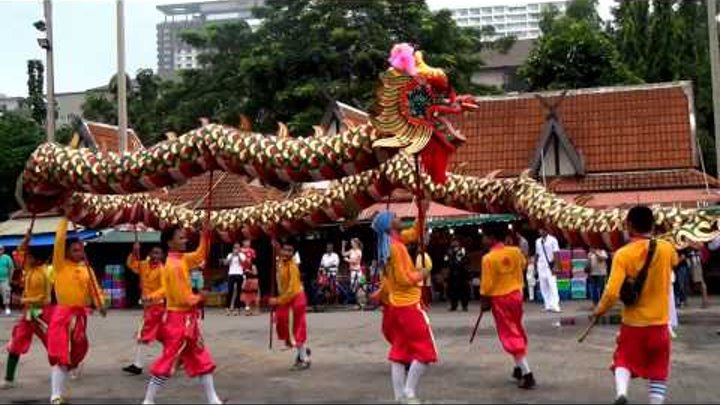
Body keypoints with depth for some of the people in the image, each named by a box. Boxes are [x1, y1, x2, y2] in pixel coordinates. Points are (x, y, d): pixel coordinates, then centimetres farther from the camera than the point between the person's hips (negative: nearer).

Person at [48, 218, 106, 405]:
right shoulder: (60, 265, -4)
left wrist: (100, 304, -16)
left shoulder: (87, 269, 7)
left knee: (78, 349, 15)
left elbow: (94, 288, 1)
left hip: (80, 314, 5)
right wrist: (65, 219, -7)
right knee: (59, 354, -10)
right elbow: (59, 240, -11)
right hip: (62, 313, -5)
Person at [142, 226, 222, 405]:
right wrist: (199, 298, -5)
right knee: (168, 360, -2)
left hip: (187, 318, 10)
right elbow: (182, 298, -22)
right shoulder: (174, 265, -20)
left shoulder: (182, 259, 7)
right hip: (178, 319, -10)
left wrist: (205, 235, 4)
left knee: (202, 358, 13)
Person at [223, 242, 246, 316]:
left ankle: (237, 308, 3)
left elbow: (243, 262, -10)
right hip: (231, 274, 1)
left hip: (239, 275, -1)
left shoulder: (242, 255, 7)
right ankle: (227, 308, -4)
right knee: (230, 291, -5)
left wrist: (238, 255, -10)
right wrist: (232, 256, -6)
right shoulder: (230, 255, 13)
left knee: (238, 292, 0)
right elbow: (226, 263, 0)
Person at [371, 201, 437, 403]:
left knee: (399, 351, 9)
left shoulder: (396, 240, 9)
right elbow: (403, 279, -22)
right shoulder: (396, 246, -19)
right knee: (425, 350, -2)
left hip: (397, 305, 9)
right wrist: (420, 275, -6)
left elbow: (415, 233, 24)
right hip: (409, 305, -9)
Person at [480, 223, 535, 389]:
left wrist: (484, 302, -2)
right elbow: (523, 265, 20)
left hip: (500, 298, -5)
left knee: (510, 335, 0)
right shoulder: (515, 251, -3)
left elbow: (487, 285, -15)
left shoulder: (488, 258, -18)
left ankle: (527, 374, -6)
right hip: (516, 294, 6)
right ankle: (520, 368, 31)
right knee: (517, 331, 21)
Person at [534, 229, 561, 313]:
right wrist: (535, 265, 12)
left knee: (552, 285, -13)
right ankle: (548, 305, 10)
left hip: (550, 266, -5)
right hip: (541, 266, 5)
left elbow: (556, 254, -8)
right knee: (543, 287, 4)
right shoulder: (538, 241, 12)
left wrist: (555, 266, -16)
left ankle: (555, 305, -17)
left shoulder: (552, 240, -3)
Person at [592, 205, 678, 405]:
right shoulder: (667, 248, -6)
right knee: (658, 372, 13)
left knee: (624, 362, 15)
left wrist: (600, 310, -2)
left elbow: (612, 292, -19)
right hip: (659, 324, 1)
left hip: (632, 323, -1)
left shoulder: (623, 254, -14)